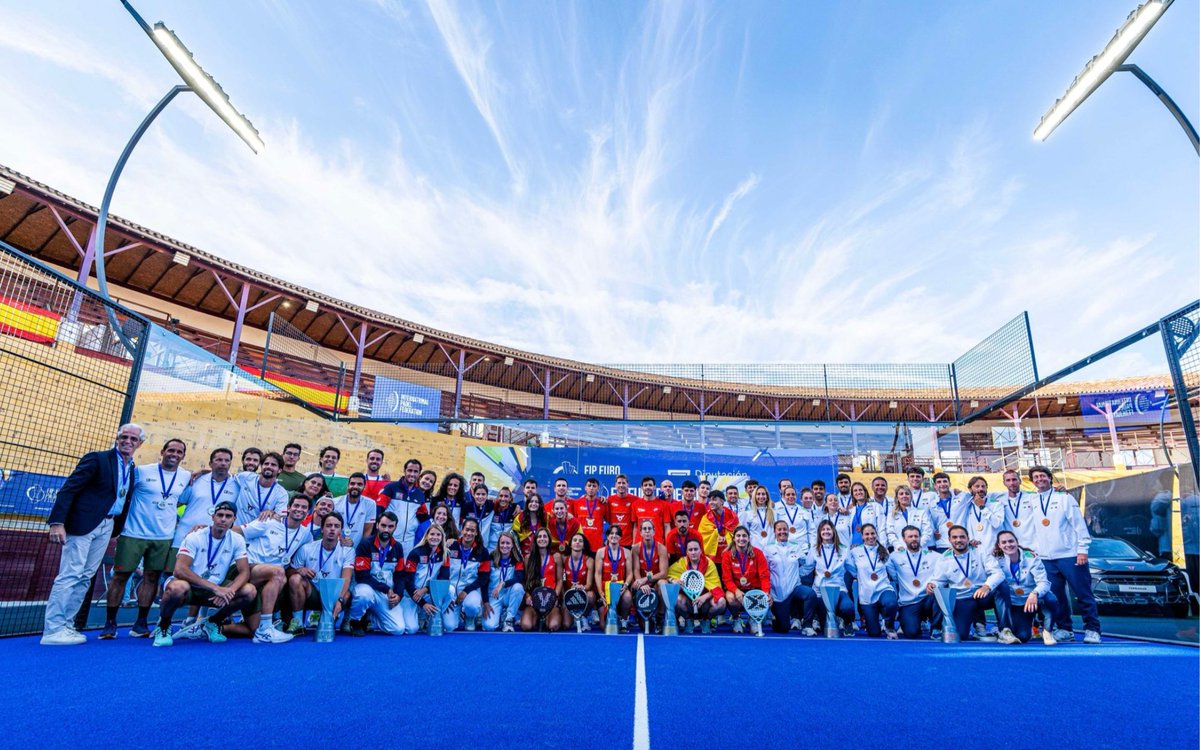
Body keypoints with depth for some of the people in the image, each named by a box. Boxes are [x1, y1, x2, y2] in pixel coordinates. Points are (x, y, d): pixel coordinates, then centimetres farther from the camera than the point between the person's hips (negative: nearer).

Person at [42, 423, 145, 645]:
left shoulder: (132, 469, 13)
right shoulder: (97, 458, -6)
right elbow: (68, 489, -12)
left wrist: (118, 528, 9)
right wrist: (57, 522, -19)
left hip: (107, 527, 6)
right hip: (83, 524, -6)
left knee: (85, 577, 9)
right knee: (69, 575, -6)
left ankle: (65, 625, 16)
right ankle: (52, 630, -1)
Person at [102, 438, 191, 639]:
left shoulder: (187, 477, 3)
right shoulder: (141, 471, -5)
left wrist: (172, 510, 5)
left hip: (164, 537, 2)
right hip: (134, 533, -2)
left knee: (151, 577, 6)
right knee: (121, 575, 3)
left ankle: (141, 623, 17)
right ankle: (110, 623, 15)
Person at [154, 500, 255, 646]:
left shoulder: (237, 540, -5)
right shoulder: (195, 537, -16)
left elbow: (245, 572, -8)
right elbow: (179, 570, -28)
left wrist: (228, 591, -30)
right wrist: (215, 588, -34)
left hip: (217, 589, 4)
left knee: (249, 591, -20)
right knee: (178, 587, -38)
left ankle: (211, 624, 5)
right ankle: (163, 626, -5)